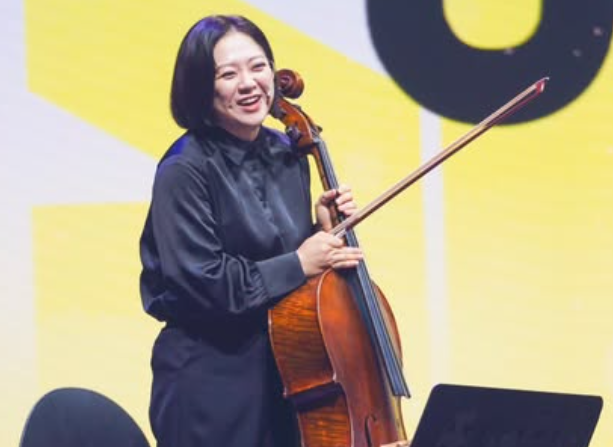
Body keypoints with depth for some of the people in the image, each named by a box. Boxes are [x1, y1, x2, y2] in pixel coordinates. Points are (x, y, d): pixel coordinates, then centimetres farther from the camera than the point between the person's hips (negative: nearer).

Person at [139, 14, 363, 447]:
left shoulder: (287, 156, 6)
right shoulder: (185, 171, -15)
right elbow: (199, 282, -20)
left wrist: (323, 231, -5)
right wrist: (298, 264, -17)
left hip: (284, 369, 6)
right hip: (210, 380, -6)